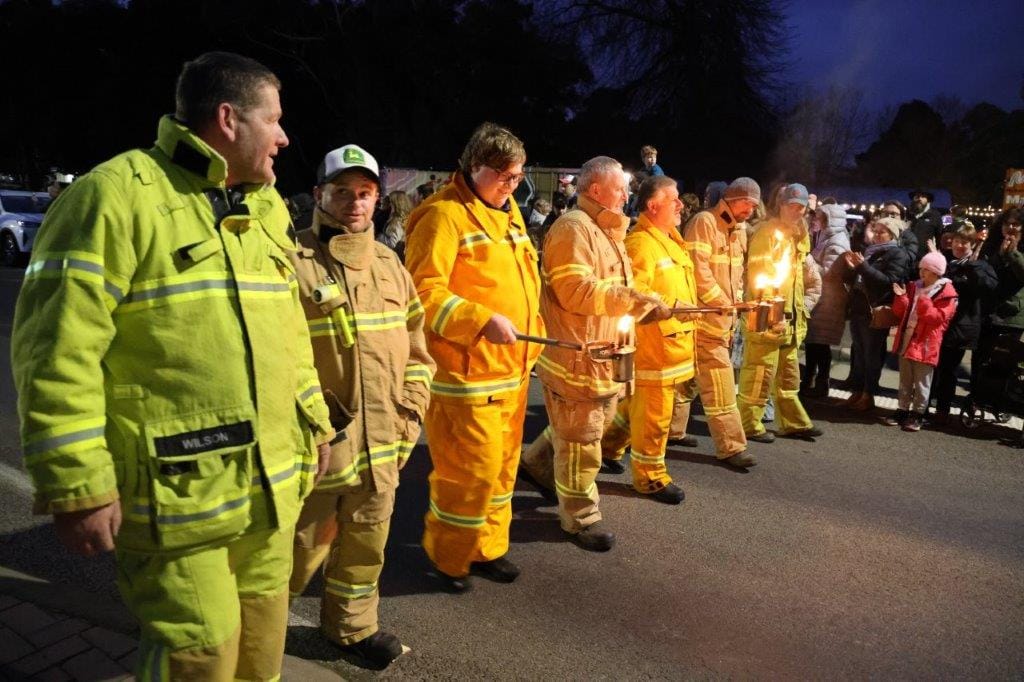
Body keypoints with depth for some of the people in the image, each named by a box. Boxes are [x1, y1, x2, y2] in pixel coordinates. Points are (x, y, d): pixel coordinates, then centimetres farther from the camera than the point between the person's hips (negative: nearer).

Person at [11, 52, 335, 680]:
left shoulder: (265, 210, 13)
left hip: (271, 487, 7)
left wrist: (314, 422, 19)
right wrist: (77, 484, -16)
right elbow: (59, 350, -16)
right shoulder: (118, 195, -12)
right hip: (177, 495, -7)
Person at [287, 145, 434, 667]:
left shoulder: (390, 264, 9)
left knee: (367, 541, 19)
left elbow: (414, 345, 14)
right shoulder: (292, 261, -12)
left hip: (382, 440, 6)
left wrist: (411, 409, 8)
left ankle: (353, 624, 42)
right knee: (303, 545, 11)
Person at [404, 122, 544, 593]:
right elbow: (424, 291, -19)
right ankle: (446, 556, 21)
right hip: (467, 371, -8)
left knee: (502, 463, 16)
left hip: (512, 366, 9)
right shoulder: (444, 214, -11)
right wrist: (481, 320, -26)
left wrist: (531, 338, 16)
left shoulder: (508, 213, 15)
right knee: (471, 468, -2)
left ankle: (487, 547, 34)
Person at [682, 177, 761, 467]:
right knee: (720, 383, -7)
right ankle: (731, 446, 0)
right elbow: (698, 271, -20)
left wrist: (736, 303, 10)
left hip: (725, 318, 8)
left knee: (690, 378, 16)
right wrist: (723, 304, -16)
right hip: (705, 316, -8)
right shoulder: (704, 222, -12)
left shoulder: (738, 229, 16)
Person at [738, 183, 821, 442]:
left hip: (790, 316, 9)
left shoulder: (798, 236, 17)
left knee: (788, 374, 16)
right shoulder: (768, 232, -10)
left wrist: (798, 311, 17)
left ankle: (793, 423, 25)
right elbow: (760, 276, -18)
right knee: (760, 373, -5)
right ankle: (749, 424, 5)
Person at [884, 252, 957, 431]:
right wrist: (901, 298, -4)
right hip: (906, 340, 6)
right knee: (905, 380, 14)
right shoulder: (914, 287, 10)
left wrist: (924, 302, -24)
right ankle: (903, 409, 23)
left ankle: (917, 414, 12)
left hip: (925, 344, -6)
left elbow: (938, 317, -17)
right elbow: (902, 313, 13)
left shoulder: (946, 293, -8)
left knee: (921, 383, 3)